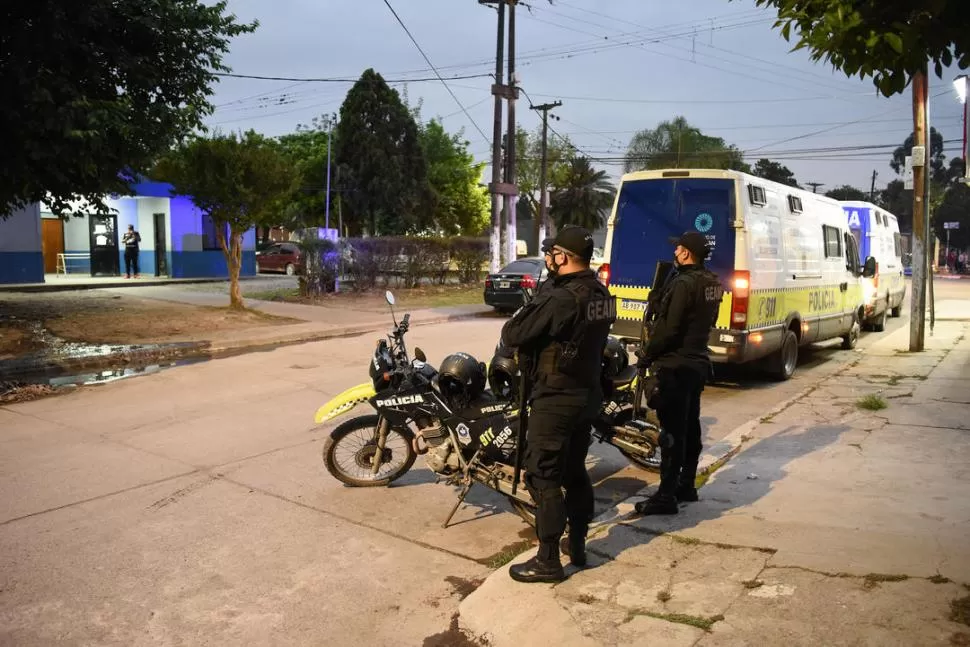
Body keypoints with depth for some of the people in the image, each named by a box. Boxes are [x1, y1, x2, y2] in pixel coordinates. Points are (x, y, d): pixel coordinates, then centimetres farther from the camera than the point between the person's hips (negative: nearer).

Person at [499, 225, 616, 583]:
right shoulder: (602, 296, 5)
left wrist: (519, 318, 4)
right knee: (575, 471, 19)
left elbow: (512, 335, -18)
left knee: (544, 478, 0)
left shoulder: (559, 299, -23)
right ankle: (577, 545, 31)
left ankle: (548, 561, 8)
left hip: (555, 399, -9)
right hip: (587, 394, 9)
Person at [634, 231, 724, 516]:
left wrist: (646, 355, -9)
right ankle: (686, 485, 27)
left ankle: (666, 496, -2)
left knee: (672, 431, -6)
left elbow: (669, 330, -21)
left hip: (675, 365, -10)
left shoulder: (683, 283, -19)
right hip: (697, 362, 10)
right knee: (690, 427, 16)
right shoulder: (711, 283, 9)